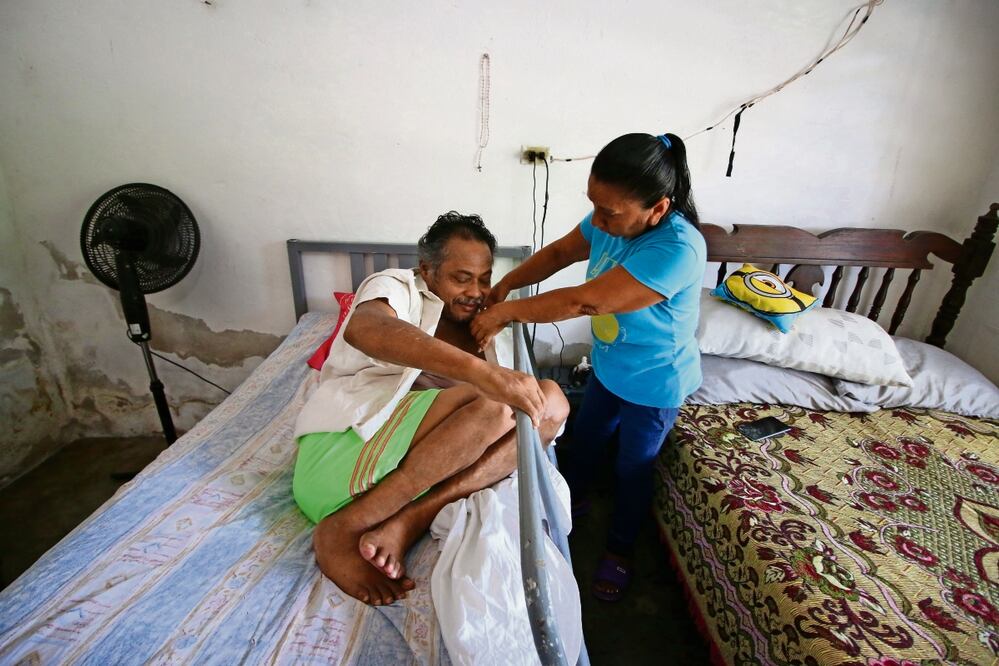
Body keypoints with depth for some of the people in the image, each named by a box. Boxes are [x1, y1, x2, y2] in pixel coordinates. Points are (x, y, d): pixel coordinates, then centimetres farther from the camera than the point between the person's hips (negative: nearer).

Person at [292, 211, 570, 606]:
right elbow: (363, 329, -24)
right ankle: (343, 530, -17)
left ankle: (404, 524, -21)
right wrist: (481, 373, -38)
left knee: (552, 401, -11)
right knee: (491, 404, -27)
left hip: (424, 473, 6)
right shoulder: (397, 287, 2)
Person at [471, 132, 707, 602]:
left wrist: (506, 312, -30)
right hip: (608, 367, 6)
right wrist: (506, 285, -16)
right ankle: (572, 496, 56)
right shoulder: (613, 221, -16)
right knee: (585, 438, 25)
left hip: (654, 385, -6)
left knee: (632, 466, 15)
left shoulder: (677, 250, -38)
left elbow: (584, 301, -39)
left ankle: (620, 548, 43)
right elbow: (559, 252, -1)